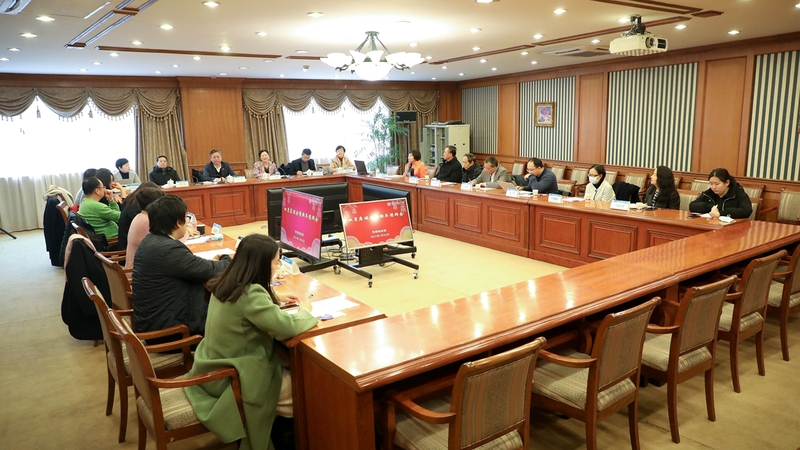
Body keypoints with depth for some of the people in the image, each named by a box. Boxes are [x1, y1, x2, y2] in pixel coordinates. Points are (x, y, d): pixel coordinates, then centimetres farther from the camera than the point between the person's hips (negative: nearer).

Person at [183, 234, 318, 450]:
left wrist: (275, 299, 9)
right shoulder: (250, 293, -29)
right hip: (231, 379, -9)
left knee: (289, 367, 19)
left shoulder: (226, 283, -1)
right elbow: (286, 327, -32)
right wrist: (305, 313, -11)